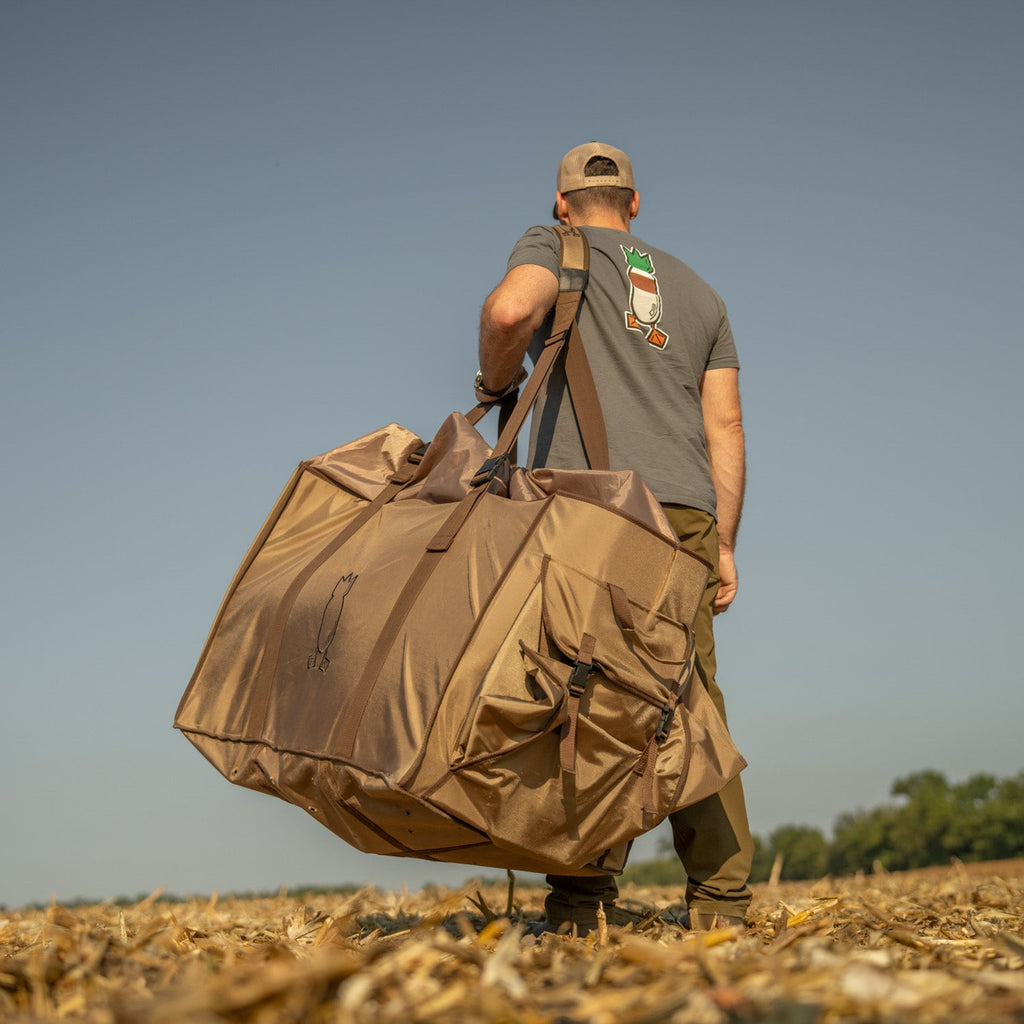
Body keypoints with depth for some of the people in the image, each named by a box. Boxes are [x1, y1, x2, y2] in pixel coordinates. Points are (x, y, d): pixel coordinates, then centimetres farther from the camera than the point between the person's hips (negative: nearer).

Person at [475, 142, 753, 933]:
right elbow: (725, 428, 19)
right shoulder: (697, 290, 28)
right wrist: (724, 547, 19)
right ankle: (722, 900, -2)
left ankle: (585, 899, -13)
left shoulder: (551, 247, 14)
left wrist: (495, 385, 7)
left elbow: (511, 309, -12)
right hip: (686, 513, 4)